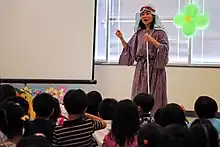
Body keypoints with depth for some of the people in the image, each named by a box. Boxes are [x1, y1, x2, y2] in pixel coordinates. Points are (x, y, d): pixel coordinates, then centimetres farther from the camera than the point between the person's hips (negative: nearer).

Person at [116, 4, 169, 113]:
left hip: (155, 69, -5)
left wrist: (152, 41, -21)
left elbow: (165, 49, -10)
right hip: (140, 69, 5)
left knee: (154, 98, -5)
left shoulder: (160, 32, -1)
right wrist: (121, 39, 5)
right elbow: (129, 50, 16)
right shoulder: (138, 33, 13)